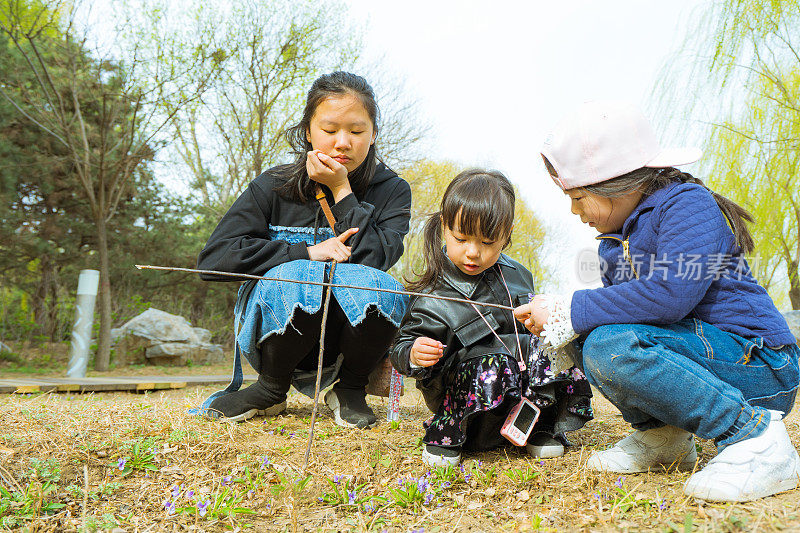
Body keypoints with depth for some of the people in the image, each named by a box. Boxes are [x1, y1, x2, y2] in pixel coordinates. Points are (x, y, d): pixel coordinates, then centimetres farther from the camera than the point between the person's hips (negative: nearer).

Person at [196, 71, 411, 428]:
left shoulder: (392, 191, -1)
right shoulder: (273, 188, -3)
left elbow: (373, 259, -17)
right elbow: (213, 258, -12)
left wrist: (342, 190, -15)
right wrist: (308, 252, -18)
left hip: (348, 338, 1)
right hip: (276, 330, 0)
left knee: (378, 286, -31)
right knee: (298, 275, -33)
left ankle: (349, 389, -1)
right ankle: (271, 389, -4)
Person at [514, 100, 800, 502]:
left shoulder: (689, 203, -14)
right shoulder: (614, 242, 13)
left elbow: (670, 294, -30)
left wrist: (571, 311, -24)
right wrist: (552, 318, -4)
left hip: (757, 365, -9)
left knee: (610, 346, -29)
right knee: (586, 337, 1)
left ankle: (754, 436, -19)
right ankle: (661, 435, 6)